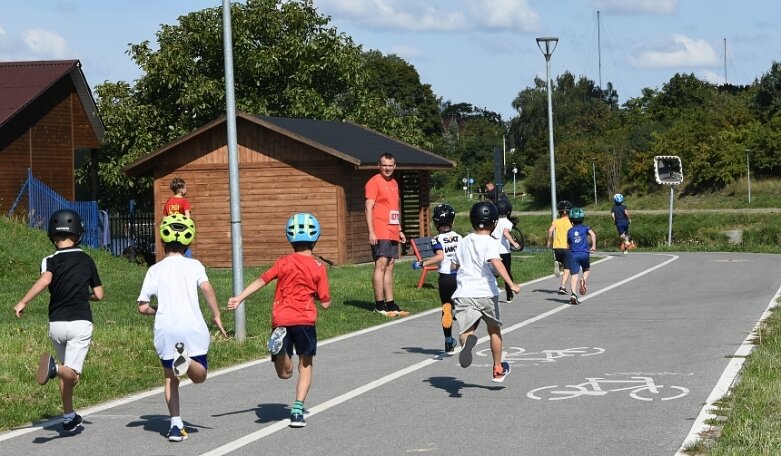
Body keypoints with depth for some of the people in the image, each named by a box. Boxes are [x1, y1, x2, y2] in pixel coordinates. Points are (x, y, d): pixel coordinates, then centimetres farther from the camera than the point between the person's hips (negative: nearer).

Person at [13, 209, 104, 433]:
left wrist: (23, 302, -21)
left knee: (66, 372, 21)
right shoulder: (87, 260, 6)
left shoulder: (51, 260, -1)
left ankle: (68, 417, 24)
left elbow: (45, 280, -23)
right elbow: (98, 294, 7)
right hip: (80, 322, -1)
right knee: (72, 374, -12)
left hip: (56, 324, 1)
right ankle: (55, 369, -45)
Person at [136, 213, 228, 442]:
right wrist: (216, 315, -4)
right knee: (199, 376, 10)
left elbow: (143, 307, 4)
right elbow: (206, 286, -13)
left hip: (165, 329, 1)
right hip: (193, 327, -1)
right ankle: (186, 359, -24)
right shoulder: (194, 265, 7)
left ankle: (176, 425, 2)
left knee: (171, 379, 15)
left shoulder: (155, 270, 8)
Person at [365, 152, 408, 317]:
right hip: (380, 233, -8)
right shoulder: (374, 182, -6)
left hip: (392, 233, 8)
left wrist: (399, 230, 23)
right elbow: (369, 208, -12)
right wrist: (371, 232, -19)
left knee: (389, 267, 10)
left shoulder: (394, 183, 18)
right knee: (381, 265, -10)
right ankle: (379, 305, -9)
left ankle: (390, 304, 13)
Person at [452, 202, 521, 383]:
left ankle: (467, 341, -46)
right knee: (494, 330, 18)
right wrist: (511, 284, -30)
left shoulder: (464, 241, 12)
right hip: (486, 292, -2)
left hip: (464, 293, 2)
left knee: (466, 330, -7)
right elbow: (496, 262, -23)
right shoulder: (490, 242, -6)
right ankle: (498, 369, 30)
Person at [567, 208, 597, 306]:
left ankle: (573, 294, -23)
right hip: (584, 254, -1)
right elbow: (592, 234, -11)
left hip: (573, 254, 1)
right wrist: (593, 246, -11)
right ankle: (584, 280, -8)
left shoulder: (570, 231, 12)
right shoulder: (585, 228, 8)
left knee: (574, 275, -4)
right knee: (587, 270, 24)